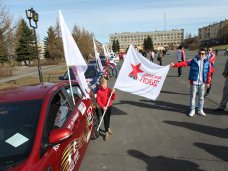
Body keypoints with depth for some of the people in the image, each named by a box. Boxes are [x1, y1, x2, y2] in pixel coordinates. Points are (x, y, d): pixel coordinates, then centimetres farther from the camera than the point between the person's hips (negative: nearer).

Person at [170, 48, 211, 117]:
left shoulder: (207, 62, 1)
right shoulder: (193, 61, -5)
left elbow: (208, 73, 5)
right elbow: (184, 63, -17)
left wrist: (208, 82, 5)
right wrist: (174, 65, -30)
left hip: (202, 83, 2)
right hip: (194, 82, -2)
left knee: (201, 97, 13)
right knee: (192, 97, 6)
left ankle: (200, 110, 28)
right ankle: (192, 110, 19)